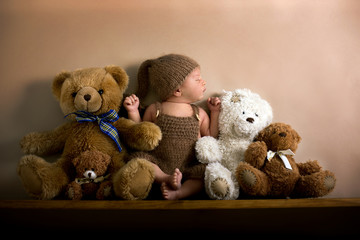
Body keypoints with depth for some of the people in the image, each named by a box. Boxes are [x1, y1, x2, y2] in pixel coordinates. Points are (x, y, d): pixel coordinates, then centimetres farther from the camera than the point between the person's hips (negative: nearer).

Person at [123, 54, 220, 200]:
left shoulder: (199, 114, 9)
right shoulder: (154, 110, 5)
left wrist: (215, 113, 10)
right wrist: (133, 111, 1)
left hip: (188, 169, 1)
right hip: (159, 166, -1)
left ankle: (178, 193, -39)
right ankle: (166, 179, -34)